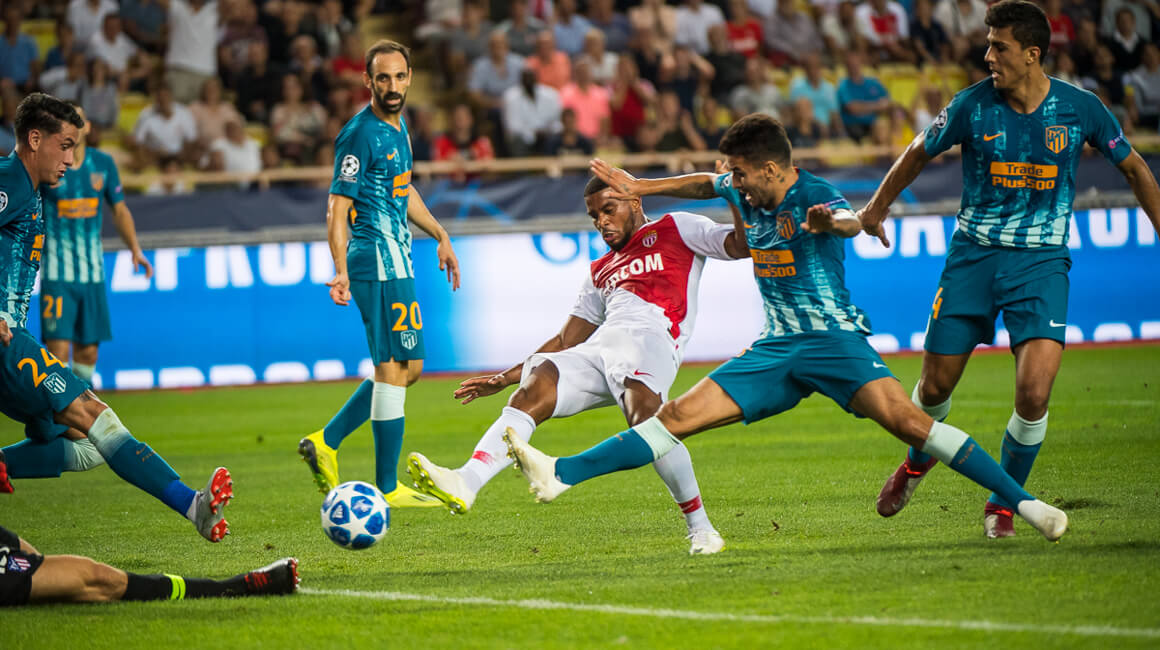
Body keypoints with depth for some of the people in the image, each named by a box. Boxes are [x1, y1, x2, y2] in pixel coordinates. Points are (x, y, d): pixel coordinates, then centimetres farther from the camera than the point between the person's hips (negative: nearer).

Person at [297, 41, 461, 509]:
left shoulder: (398, 127, 14)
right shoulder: (360, 134, -14)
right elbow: (337, 210, -19)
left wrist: (440, 235, 27)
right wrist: (341, 272, -28)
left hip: (396, 262, 10)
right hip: (379, 263, -10)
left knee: (407, 368, 14)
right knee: (395, 370, -8)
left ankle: (325, 442, 16)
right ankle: (387, 490, -5)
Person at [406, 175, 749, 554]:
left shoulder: (674, 229, 21)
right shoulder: (600, 272, 37)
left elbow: (743, 246, 10)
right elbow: (565, 342, 35)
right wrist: (503, 379, 28)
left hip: (650, 338, -6)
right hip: (595, 350, 6)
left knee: (645, 418, -34)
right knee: (532, 389, -21)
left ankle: (700, 529, -23)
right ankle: (466, 484, -39)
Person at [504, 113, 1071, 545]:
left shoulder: (812, 196, -15)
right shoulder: (747, 194, 8)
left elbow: (851, 222, -38)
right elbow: (705, 184, 31)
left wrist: (832, 222, -61)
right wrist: (642, 188, 34)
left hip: (833, 338, -7)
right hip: (776, 350, 7)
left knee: (904, 420, -26)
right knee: (679, 415, -1)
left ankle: (1023, 502, -24)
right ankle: (560, 475, -5)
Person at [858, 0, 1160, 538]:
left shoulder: (1080, 109, -6)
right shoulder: (973, 105, -7)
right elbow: (919, 153, 11)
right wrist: (876, 208, 20)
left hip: (1041, 262, -1)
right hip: (972, 256, 1)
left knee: (1033, 392, -17)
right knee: (935, 386, 5)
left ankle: (1004, 500, 7)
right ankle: (919, 460, 41)